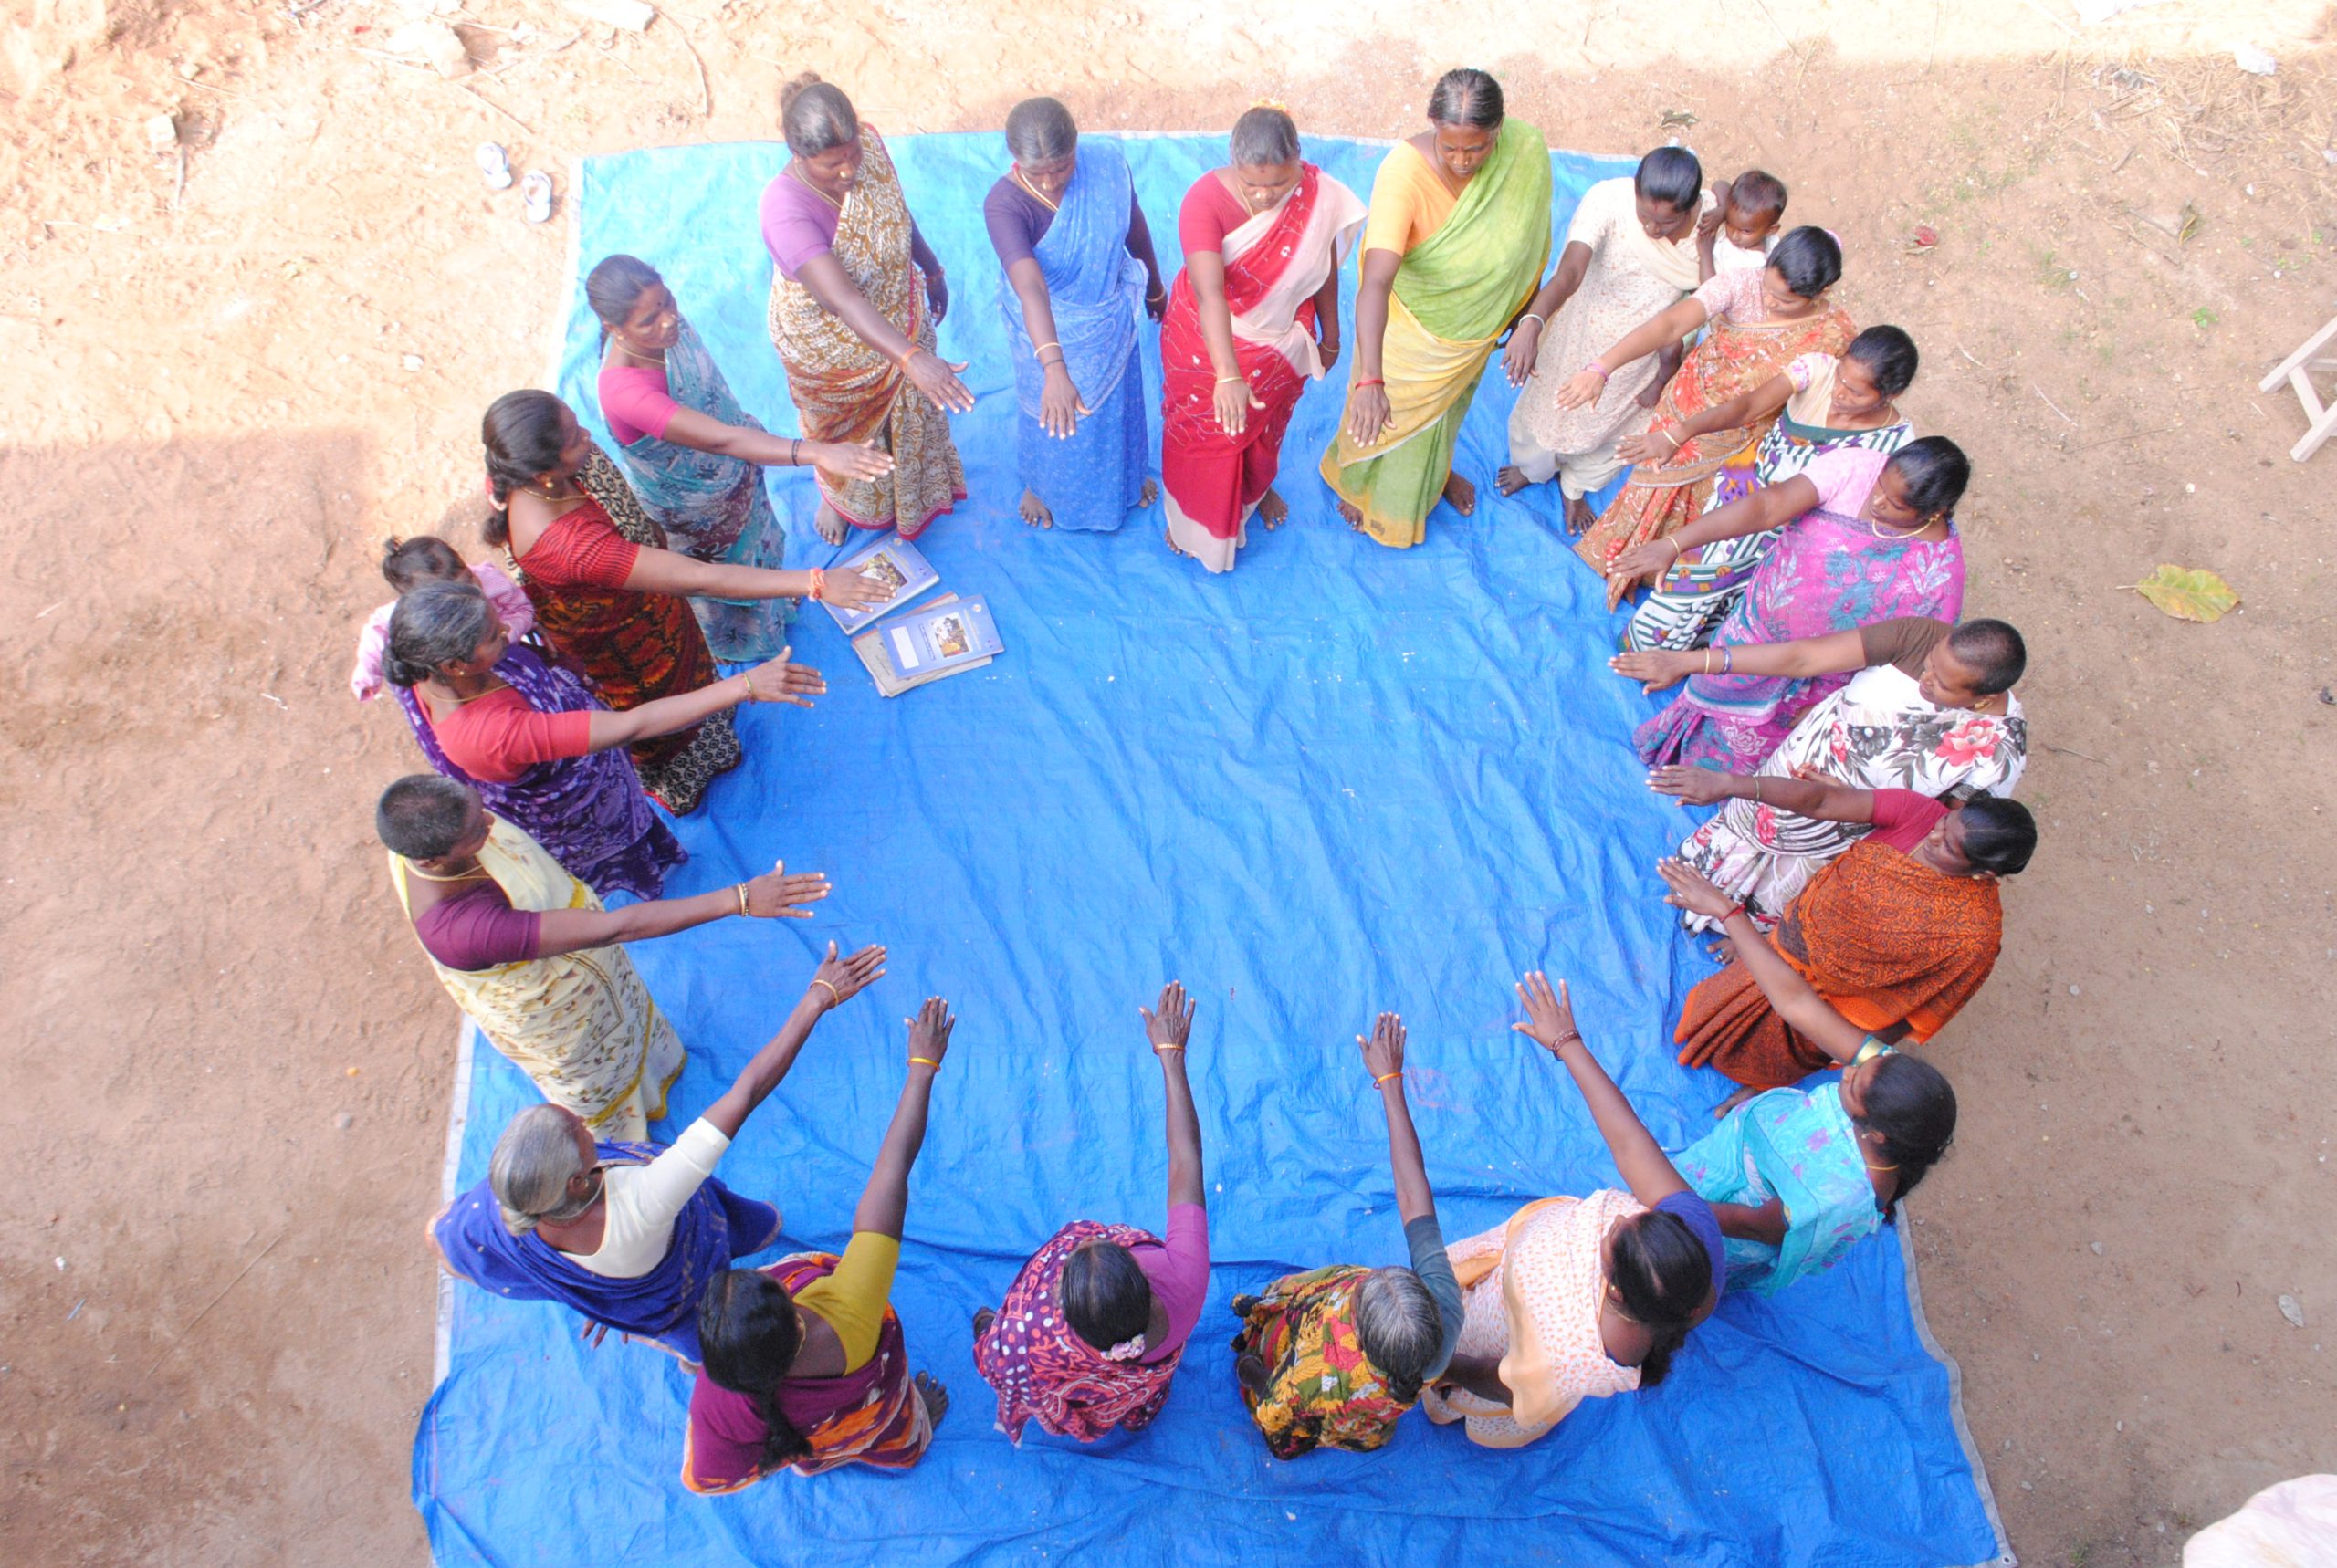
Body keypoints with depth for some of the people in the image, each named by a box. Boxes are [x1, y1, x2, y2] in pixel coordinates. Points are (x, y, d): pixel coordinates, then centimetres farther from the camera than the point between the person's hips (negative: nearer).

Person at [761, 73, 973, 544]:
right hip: (830, 343, -5)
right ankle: (839, 499, 59)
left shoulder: (867, 142, -23)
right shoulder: (785, 209, -41)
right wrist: (913, 358, -64)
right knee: (844, 426, 25)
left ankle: (914, 485, 62)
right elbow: (841, 300, -52)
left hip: (898, 312, 5)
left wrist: (932, 269, 12)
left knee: (909, 405, 29)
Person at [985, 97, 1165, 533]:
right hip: (1046, 329, -3)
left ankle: (1124, 473, 58)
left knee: (1117, 400, 27)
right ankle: (1040, 484, 54)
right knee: (1050, 413, 22)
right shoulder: (1004, 204, -35)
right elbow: (1030, 288, -50)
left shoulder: (1108, 165, -24)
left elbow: (1136, 231, -4)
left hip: (1111, 317, 3)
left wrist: (1155, 292, 12)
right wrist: (1054, 369, -63)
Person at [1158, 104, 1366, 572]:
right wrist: (1227, 376, -59)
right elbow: (1209, 291, -47)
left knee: (1266, 425, 29)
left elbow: (1325, 271, -5)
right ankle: (1191, 515, 50)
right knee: (1200, 432, 21)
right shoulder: (1206, 199, -34)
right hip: (1207, 345, -3)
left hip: (1280, 344, 3)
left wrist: (1330, 337, 9)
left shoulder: (1318, 195, -23)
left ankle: (1257, 489, 63)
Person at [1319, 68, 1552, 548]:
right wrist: (1370, 379, -60)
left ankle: (1438, 471, 63)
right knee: (1389, 408, 21)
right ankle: (1356, 481, 54)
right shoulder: (1405, 170, -39)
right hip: (1408, 317, -4)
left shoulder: (1527, 152, -25)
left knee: (1450, 398, 31)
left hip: (1473, 321, 4)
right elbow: (1375, 281, -50)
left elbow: (1530, 242, -6)